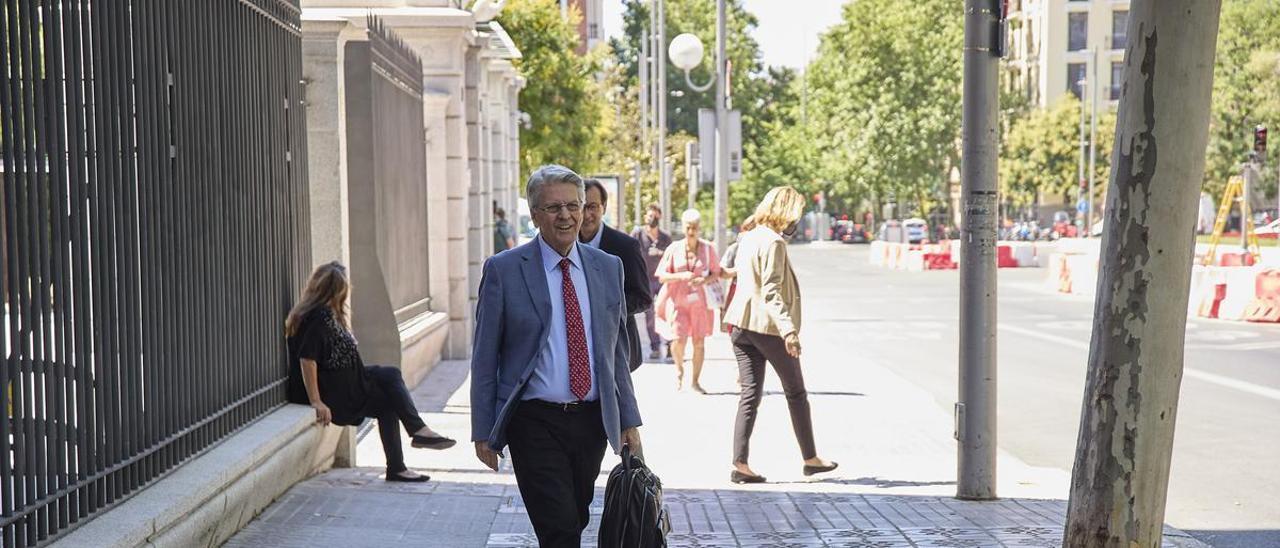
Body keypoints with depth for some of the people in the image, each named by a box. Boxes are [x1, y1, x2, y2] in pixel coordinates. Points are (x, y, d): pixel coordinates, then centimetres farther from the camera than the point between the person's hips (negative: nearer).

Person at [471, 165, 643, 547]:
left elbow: (617, 352, 13)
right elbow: (484, 357, -1)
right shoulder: (503, 270, -4)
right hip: (535, 422, -4)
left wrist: (629, 420, 10)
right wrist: (482, 430, -3)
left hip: (592, 419, 4)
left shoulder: (608, 268, 8)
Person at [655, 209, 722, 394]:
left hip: (700, 301, 1)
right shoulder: (674, 249, 0)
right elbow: (661, 275, 1)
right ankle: (679, 370, 19)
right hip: (678, 300, -1)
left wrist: (704, 280, -14)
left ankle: (695, 381, 16)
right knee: (679, 339, -12)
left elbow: (716, 273, 7)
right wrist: (681, 276, -16)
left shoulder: (708, 248, 1)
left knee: (699, 341, 1)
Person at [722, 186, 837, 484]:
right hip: (769, 326, -7)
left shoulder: (747, 238, 12)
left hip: (741, 324, 7)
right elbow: (771, 291, -22)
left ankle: (739, 464, -2)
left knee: (750, 394, 6)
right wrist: (789, 329, -28)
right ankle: (810, 459, 19)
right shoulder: (773, 242, -15)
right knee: (796, 392, 9)